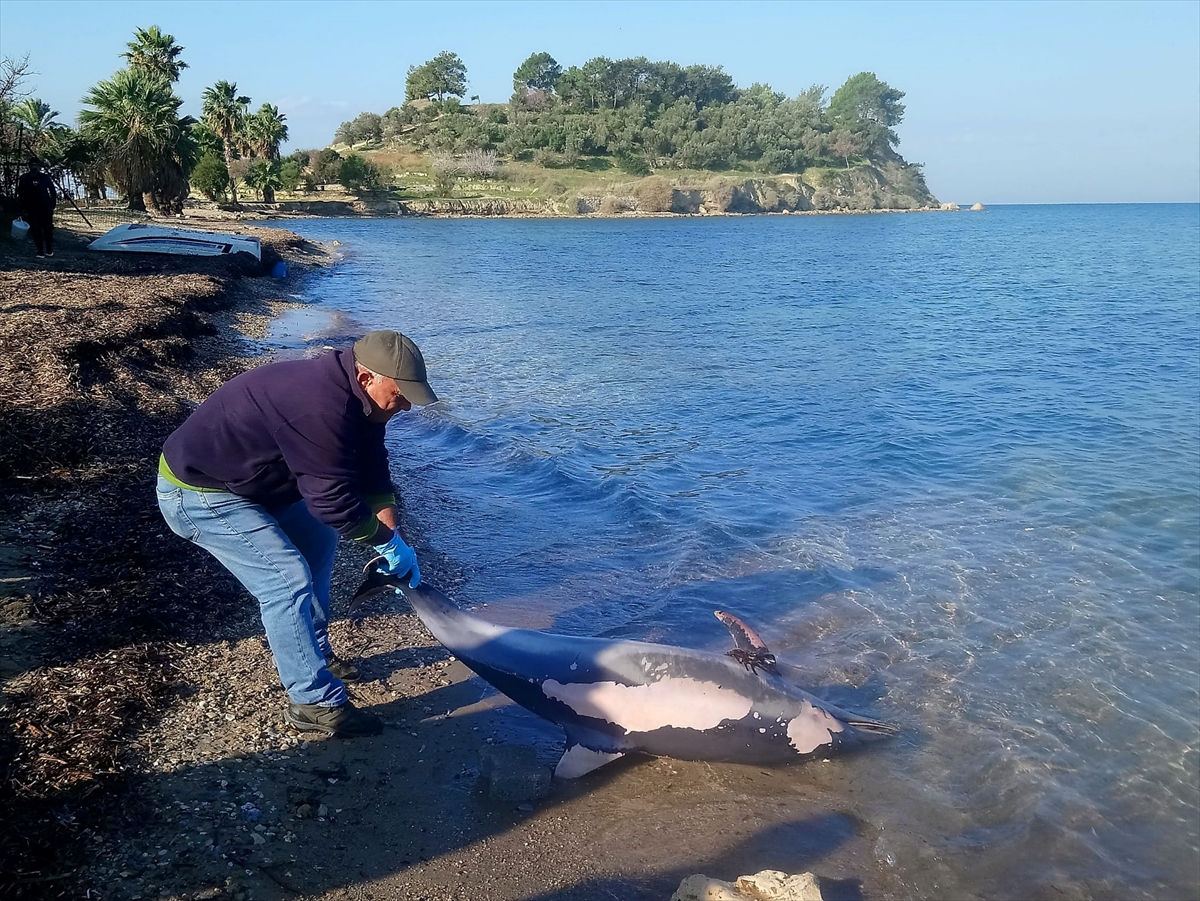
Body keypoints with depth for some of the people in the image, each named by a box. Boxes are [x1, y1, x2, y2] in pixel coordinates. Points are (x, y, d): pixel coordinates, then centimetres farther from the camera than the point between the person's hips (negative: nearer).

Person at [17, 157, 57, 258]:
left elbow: (53, 192, 3)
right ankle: (40, 252, 1)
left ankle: (49, 251, 17)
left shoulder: (45, 178, 0)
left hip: (46, 208, -1)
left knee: (48, 229, 3)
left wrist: (52, 205, -6)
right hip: (32, 210, 1)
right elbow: (20, 195, 9)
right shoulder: (24, 179, 4)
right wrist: (23, 208, 3)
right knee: (35, 231, -2)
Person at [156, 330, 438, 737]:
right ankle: (315, 704, -7)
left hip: (251, 481, 10)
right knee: (287, 580, -16)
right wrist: (388, 542, -18)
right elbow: (333, 498, -32)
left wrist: (394, 538, -2)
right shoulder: (319, 406, -34)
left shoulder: (354, 397, -2)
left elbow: (372, 471, 4)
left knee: (318, 540, 17)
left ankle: (315, 653, 28)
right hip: (197, 493, -10)